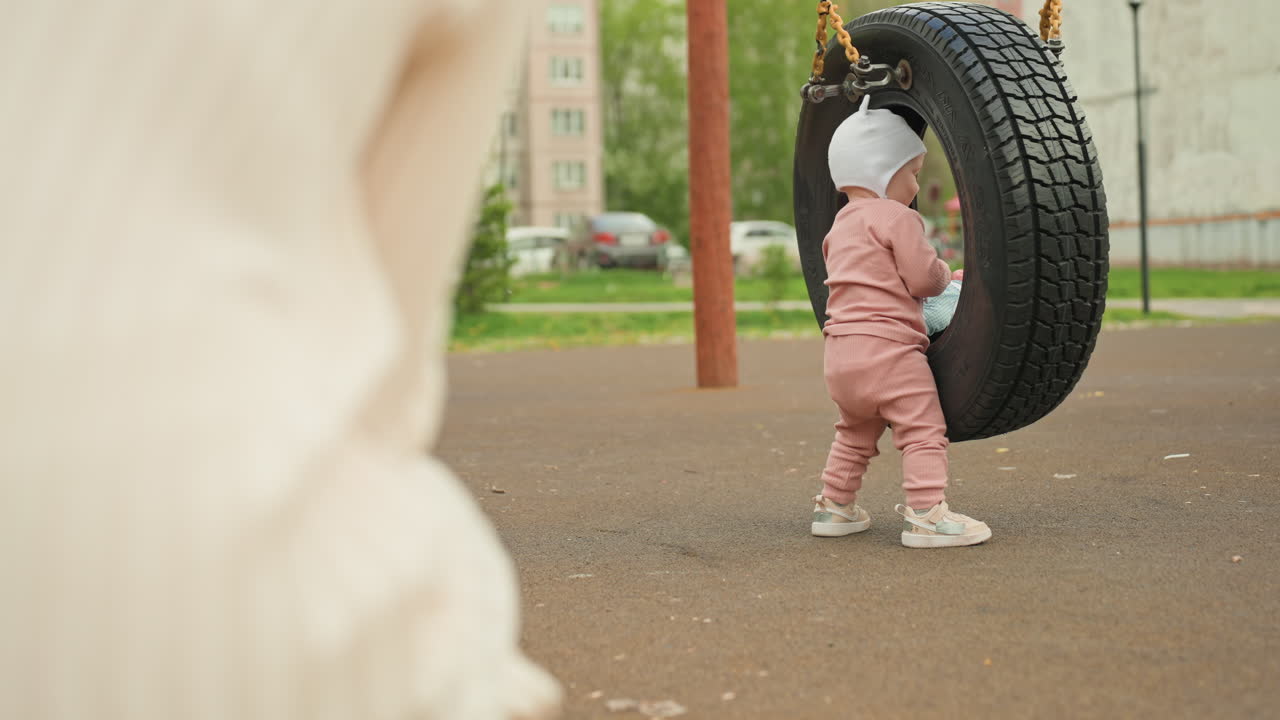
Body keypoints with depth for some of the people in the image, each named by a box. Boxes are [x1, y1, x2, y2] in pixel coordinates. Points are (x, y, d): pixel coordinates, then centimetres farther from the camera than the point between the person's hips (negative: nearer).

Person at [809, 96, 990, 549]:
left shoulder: (840, 227, 20)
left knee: (855, 432, 23)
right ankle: (927, 514, -13)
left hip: (840, 350, 9)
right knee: (923, 430, -6)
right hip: (887, 349, -9)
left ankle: (834, 506, 27)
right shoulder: (896, 217, -7)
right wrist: (944, 273, 11)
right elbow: (923, 278, -11)